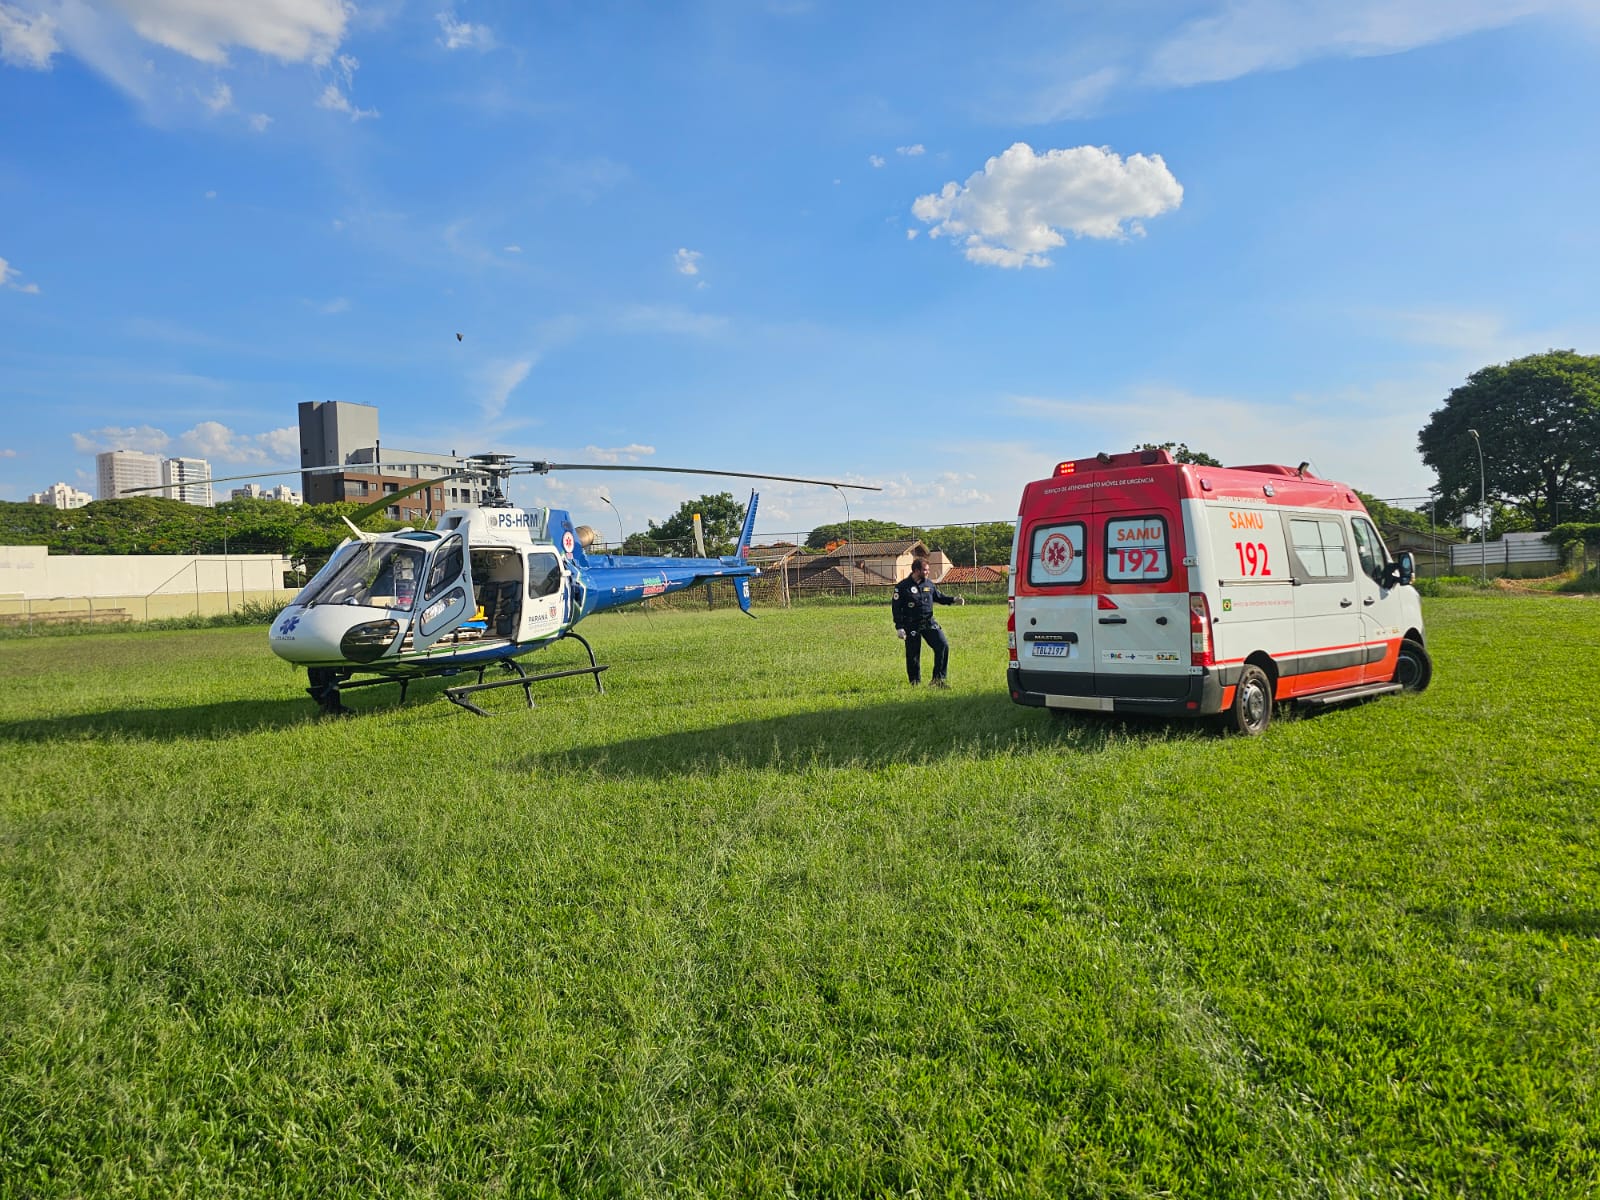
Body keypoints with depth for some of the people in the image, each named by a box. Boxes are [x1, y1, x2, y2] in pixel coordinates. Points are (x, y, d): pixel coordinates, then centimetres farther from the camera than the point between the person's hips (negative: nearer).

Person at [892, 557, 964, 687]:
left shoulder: (928, 584, 7)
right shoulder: (902, 587, -8)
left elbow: (939, 597, 20)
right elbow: (897, 609, -7)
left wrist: (953, 599, 3)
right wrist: (899, 628, -13)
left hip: (929, 622, 4)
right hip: (911, 626, -4)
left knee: (943, 646, -8)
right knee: (913, 655, 1)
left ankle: (938, 679, 2)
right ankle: (915, 684, 17)